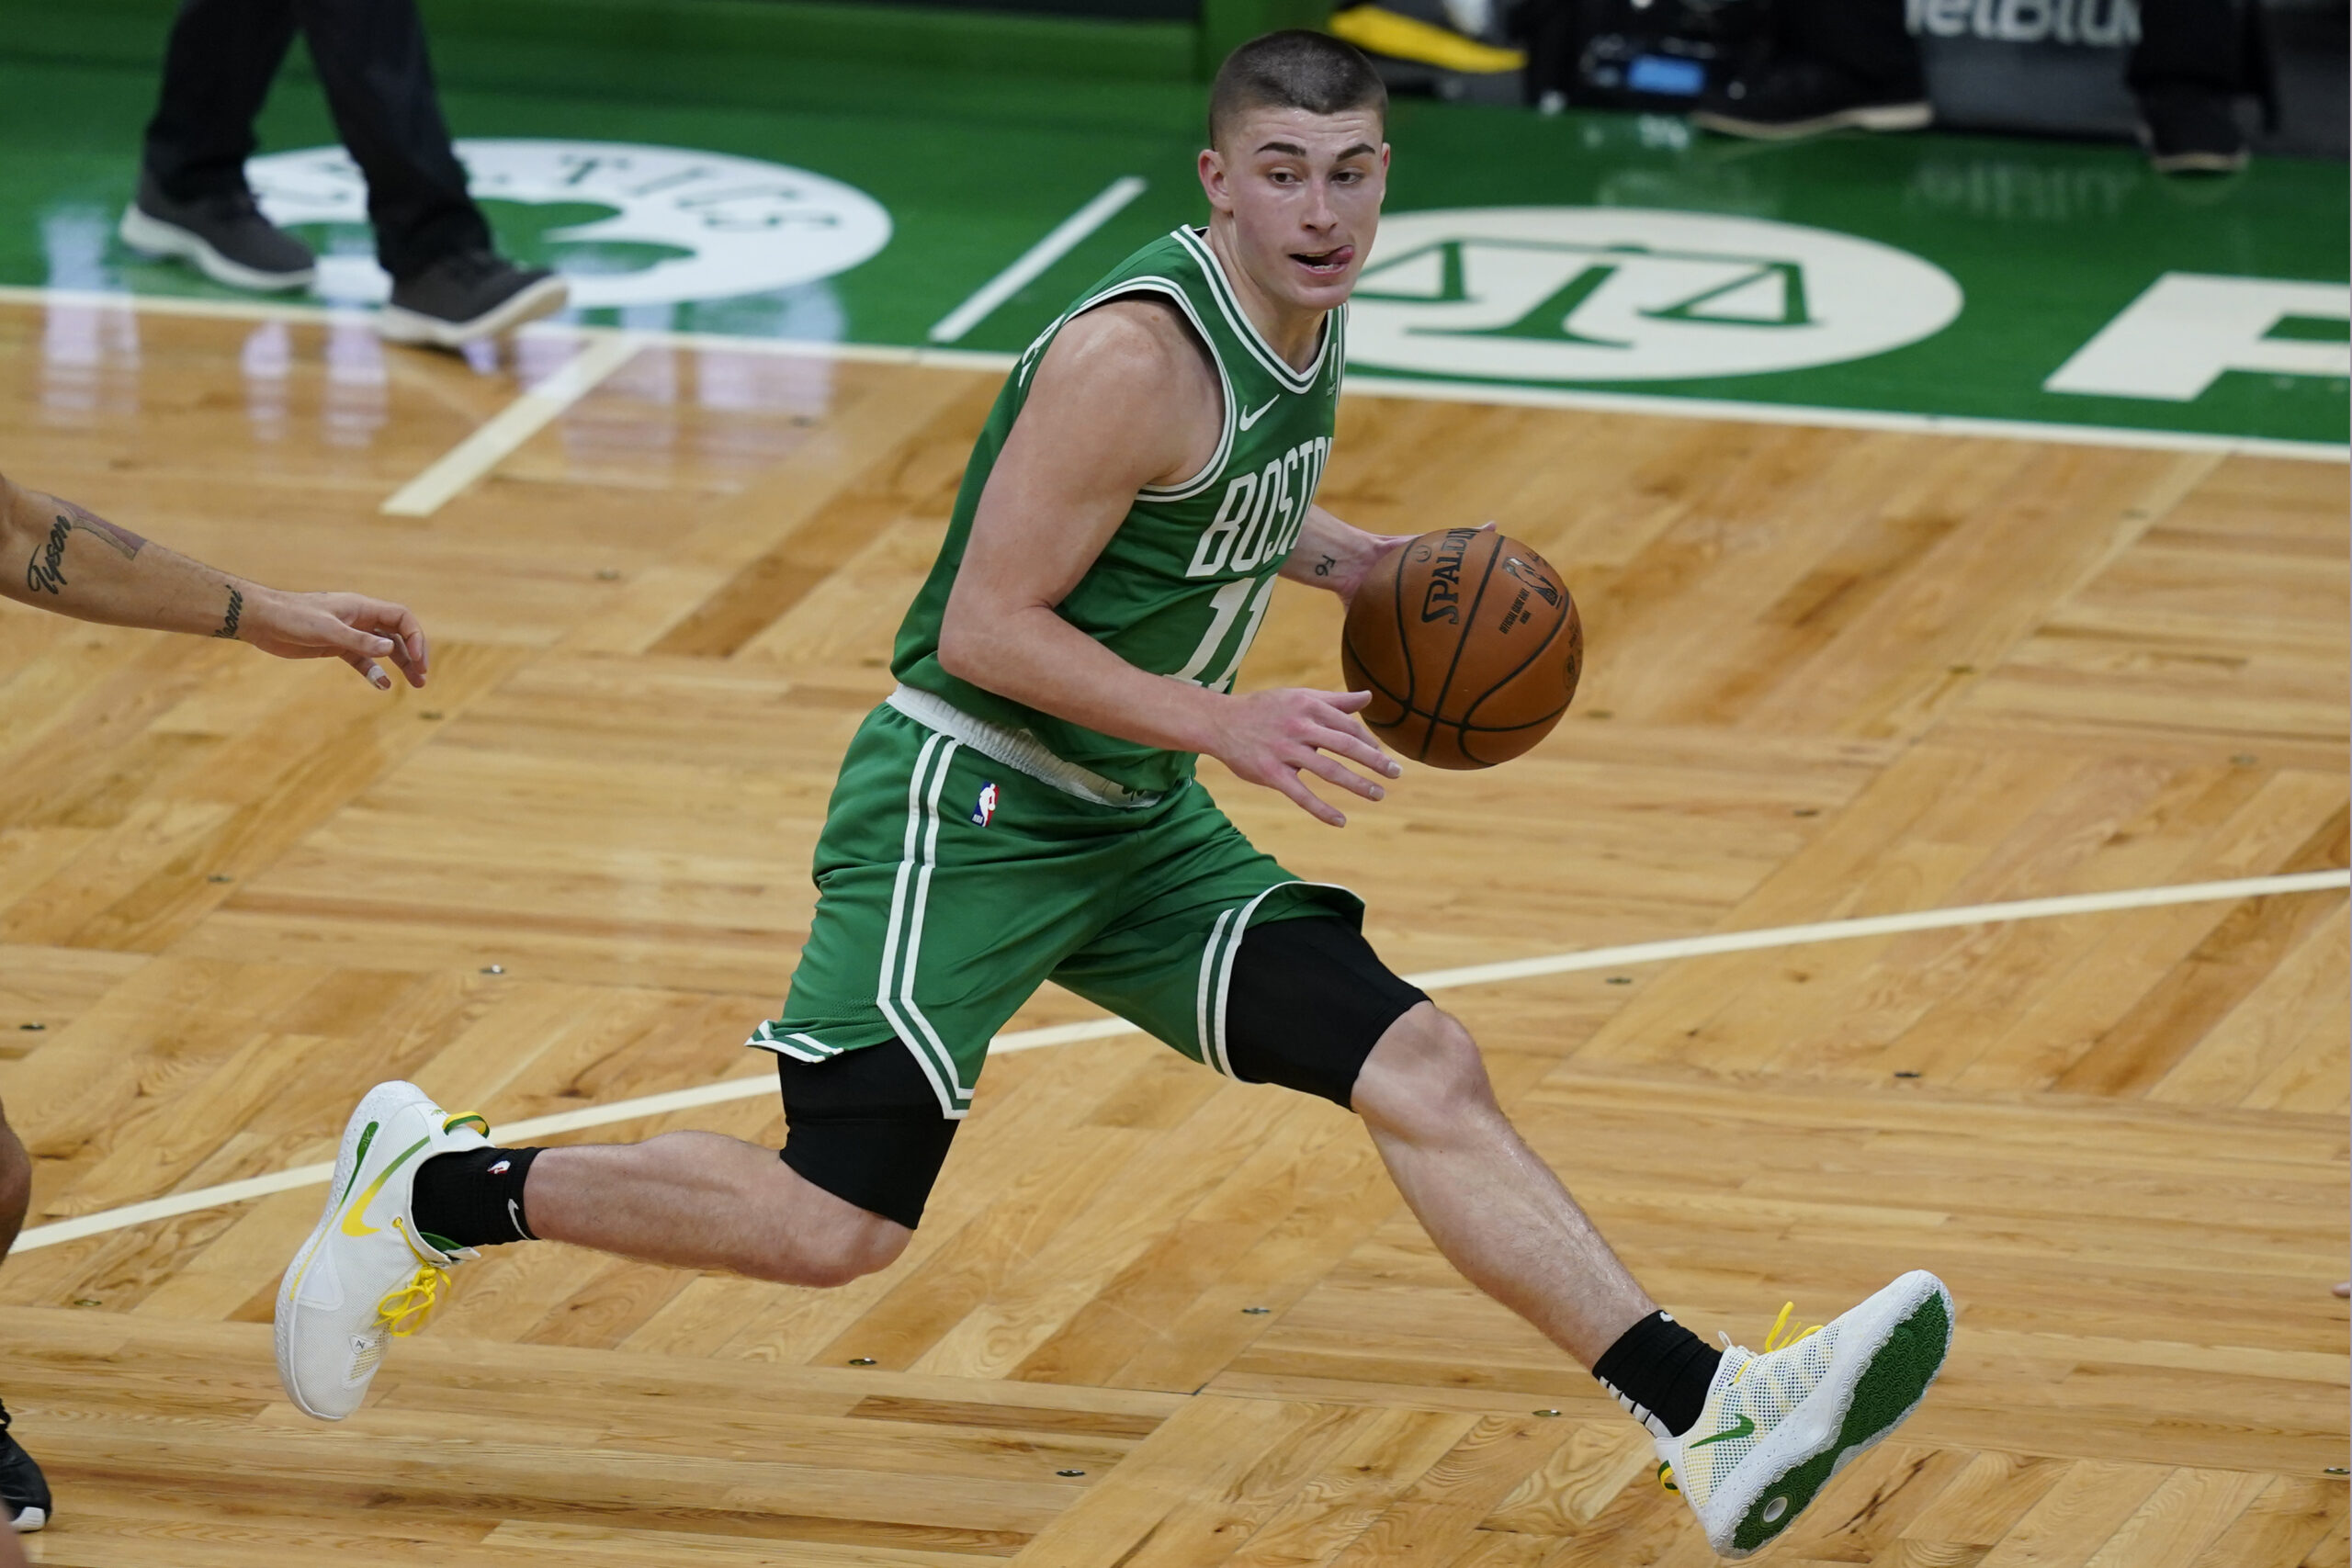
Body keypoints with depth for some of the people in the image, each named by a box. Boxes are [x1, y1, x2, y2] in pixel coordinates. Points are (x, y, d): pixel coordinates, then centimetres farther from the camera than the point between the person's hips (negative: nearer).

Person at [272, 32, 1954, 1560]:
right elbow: (985, 626, -22)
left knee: (1427, 1073, -3)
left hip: (1137, 825, 8)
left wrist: (1363, 566, 8)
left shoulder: (1307, 319, 6)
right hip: (965, 805, -8)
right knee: (835, 1221, -12)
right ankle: (431, 1189, 7)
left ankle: (1711, 1418, -7)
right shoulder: (1138, 356, -23)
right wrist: (1225, 722, -26)